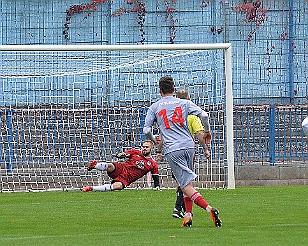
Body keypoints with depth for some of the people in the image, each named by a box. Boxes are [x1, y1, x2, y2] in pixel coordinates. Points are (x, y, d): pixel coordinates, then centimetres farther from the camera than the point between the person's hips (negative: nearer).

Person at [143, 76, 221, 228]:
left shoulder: (154, 108, 9)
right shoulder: (184, 103, 11)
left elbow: (146, 130, 4)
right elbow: (204, 115, -1)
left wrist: (153, 140, 25)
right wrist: (207, 132, 16)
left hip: (172, 150, -3)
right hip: (189, 145, 3)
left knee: (186, 186, -9)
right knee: (187, 183, 18)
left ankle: (209, 209, -27)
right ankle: (188, 216, 11)